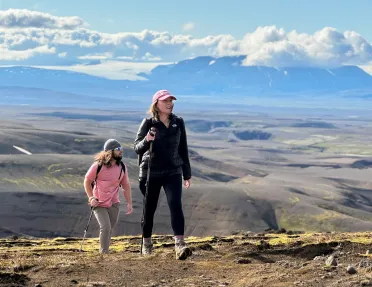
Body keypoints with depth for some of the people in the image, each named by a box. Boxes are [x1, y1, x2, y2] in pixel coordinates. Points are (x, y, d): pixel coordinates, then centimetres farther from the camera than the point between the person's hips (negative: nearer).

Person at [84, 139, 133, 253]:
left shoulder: (122, 167, -1)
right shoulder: (98, 166, -13)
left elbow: (126, 186, 8)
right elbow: (87, 181, -3)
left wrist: (129, 203, 5)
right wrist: (91, 198, -9)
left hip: (114, 204, 4)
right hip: (99, 204, -4)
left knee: (110, 230, 7)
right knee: (105, 227, -16)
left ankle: (105, 251, 23)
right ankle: (103, 253, -3)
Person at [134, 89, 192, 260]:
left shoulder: (178, 122, 6)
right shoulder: (148, 123, -4)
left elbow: (183, 148, 13)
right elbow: (137, 148, -8)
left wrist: (187, 174, 13)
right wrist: (146, 140, -30)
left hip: (173, 172, 2)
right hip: (151, 173, -1)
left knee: (175, 204, -16)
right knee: (149, 208, 8)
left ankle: (180, 244, -24)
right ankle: (146, 243, 28)